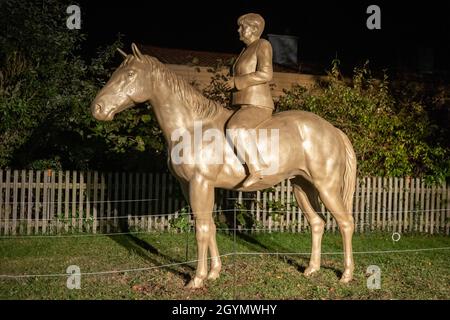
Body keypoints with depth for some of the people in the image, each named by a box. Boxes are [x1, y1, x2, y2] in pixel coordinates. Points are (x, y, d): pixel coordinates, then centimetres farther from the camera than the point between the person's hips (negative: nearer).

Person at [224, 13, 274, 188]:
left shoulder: (263, 45, -6)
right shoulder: (247, 49, 21)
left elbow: (265, 74, -20)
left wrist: (236, 81, -16)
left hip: (258, 106, -11)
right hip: (244, 106, 11)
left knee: (235, 127, -37)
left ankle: (257, 168, -32)